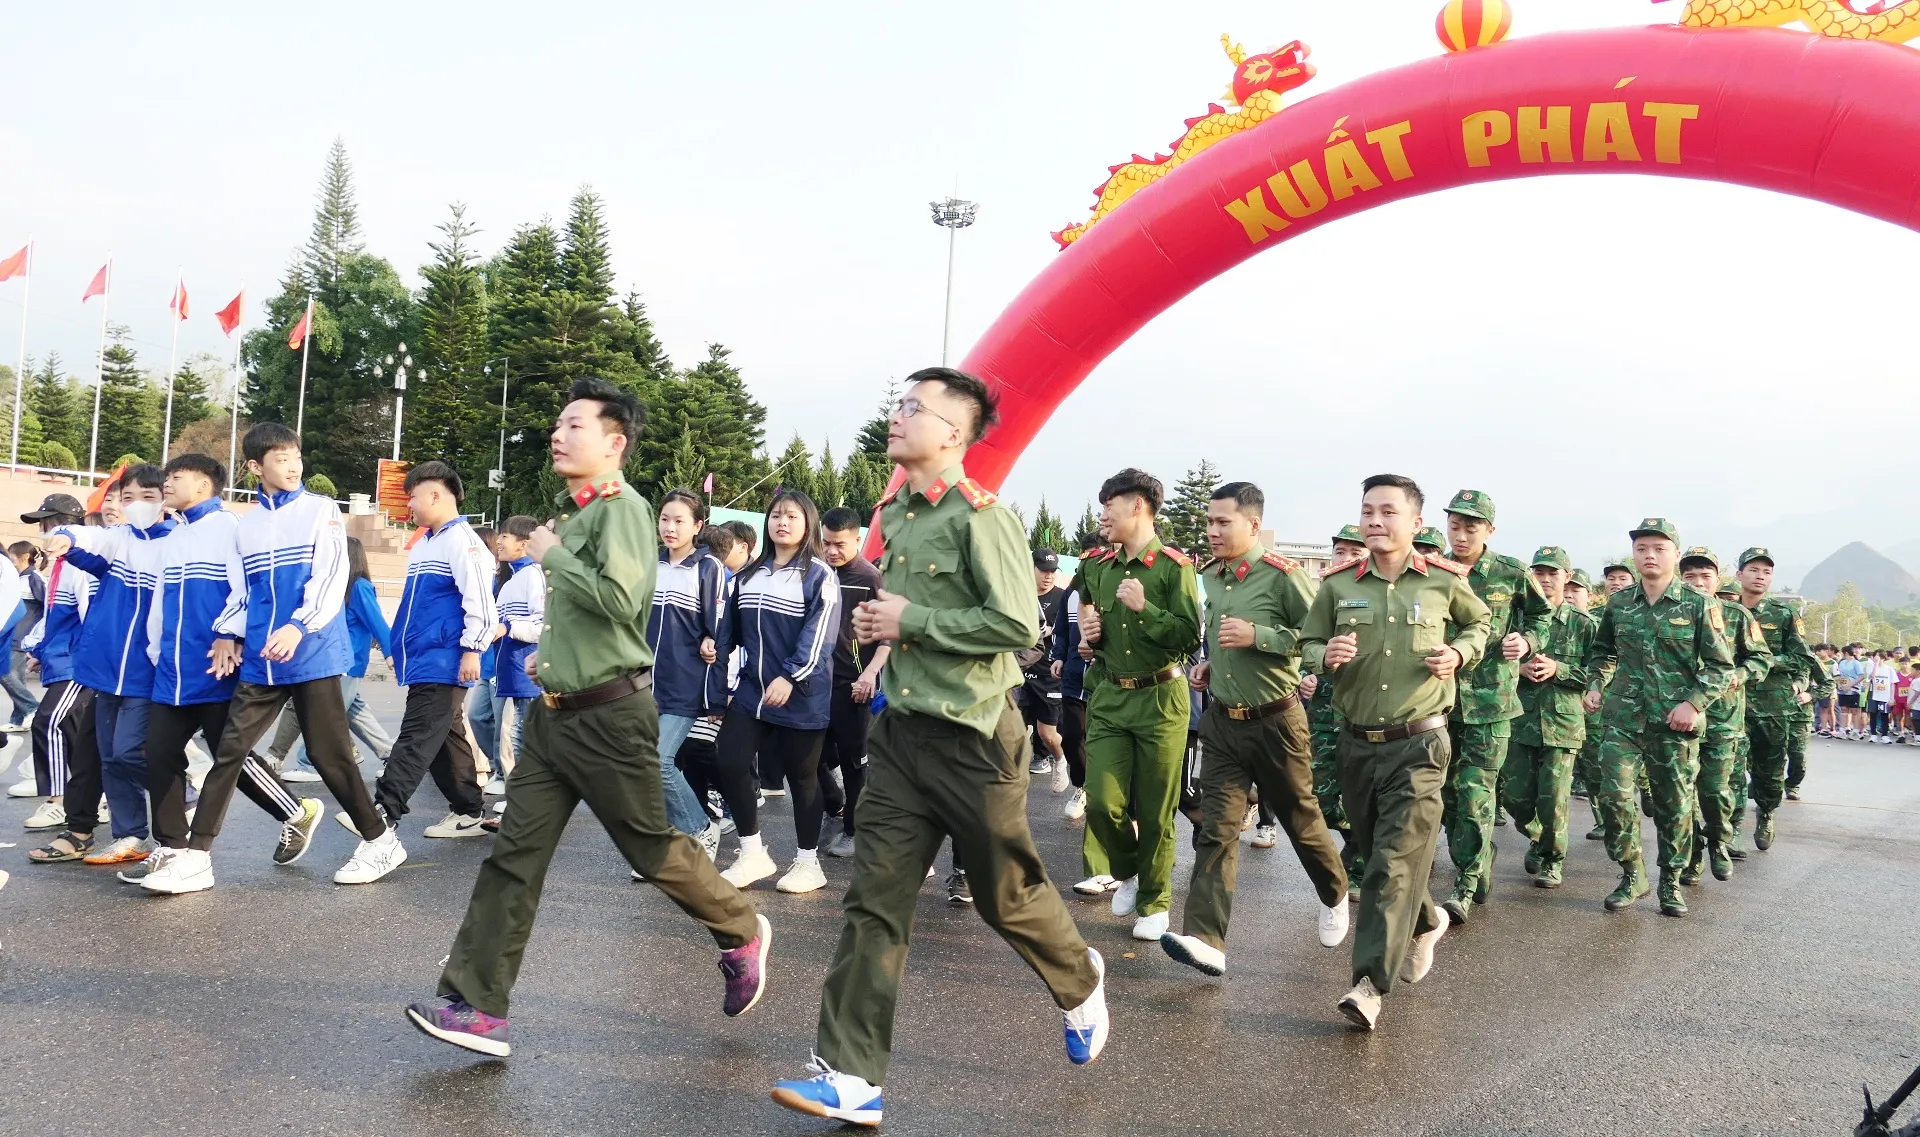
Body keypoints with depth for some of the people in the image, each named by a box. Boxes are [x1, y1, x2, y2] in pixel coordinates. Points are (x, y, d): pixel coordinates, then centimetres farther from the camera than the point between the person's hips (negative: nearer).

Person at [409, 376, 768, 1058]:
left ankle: (742, 933, 29)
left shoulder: (623, 507, -13)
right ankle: (477, 1008, 7)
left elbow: (619, 598, -29)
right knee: (514, 855, 3)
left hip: (609, 715, -8)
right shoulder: (573, 513, 14)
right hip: (554, 714, 8)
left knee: (652, 849, 5)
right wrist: (551, 651, 16)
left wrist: (552, 556, -16)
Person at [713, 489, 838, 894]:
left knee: (801, 775, 4)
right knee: (731, 765, -3)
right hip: (752, 690, 6)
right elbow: (735, 629, 17)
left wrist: (790, 677, -27)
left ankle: (808, 862, 17)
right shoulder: (751, 573, 13)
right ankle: (753, 854, 12)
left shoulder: (820, 575, -6)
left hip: (801, 694, -5)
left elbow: (819, 635, -17)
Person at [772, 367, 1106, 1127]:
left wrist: (910, 622, -18)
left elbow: (1017, 625, -22)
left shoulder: (980, 516, -15)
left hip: (972, 737, -7)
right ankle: (852, 1078, 4)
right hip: (902, 730, 7)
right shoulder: (896, 515, 10)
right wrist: (879, 623, 5)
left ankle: (1081, 986, 41)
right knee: (874, 901, 1)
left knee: (1008, 896, 11)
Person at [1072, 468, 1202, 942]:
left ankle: (1154, 902, 20)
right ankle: (1125, 870, 25)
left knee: (1155, 810, 4)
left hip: (1160, 698, -4)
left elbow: (1191, 637, -13)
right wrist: (1088, 632, 2)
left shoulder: (1174, 566, -9)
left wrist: (1145, 608, -23)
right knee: (1102, 800, -4)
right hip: (1108, 697, 4)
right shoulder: (1097, 566, 8)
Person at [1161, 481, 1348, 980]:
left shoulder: (1283, 575, -15)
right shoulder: (1208, 577, 7)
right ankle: (1207, 941, -11)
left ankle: (1334, 895, 42)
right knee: (1215, 828, -5)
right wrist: (1209, 665, 7)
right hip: (1222, 720, 5)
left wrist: (1258, 636, -25)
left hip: (1275, 723, -5)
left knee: (1300, 819, 14)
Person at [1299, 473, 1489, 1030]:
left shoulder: (1445, 581, -2)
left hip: (1418, 742, -3)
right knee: (1377, 853, 16)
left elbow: (1479, 621, 18)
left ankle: (1371, 983, -12)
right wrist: (1327, 656, -14)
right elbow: (1307, 643, 9)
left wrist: (1459, 653, -3)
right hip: (1357, 742, 4)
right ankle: (1425, 922, 44)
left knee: (1396, 860, -12)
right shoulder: (1337, 583, 1)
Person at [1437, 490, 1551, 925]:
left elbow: (1541, 616, 12)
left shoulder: (1512, 574, -3)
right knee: (1448, 792, 9)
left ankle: (1466, 887, 0)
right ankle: (1481, 870, 26)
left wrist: (1528, 641, -7)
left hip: (1490, 700, -3)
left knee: (1476, 795, -7)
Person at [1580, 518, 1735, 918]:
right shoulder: (1618, 604, 6)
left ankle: (1670, 882, 22)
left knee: (1675, 806, 5)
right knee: (1614, 796, -7)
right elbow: (1601, 651, 23)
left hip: (1676, 722, -2)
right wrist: (1594, 685, 9)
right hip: (1624, 717, 2)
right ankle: (1632, 875, 11)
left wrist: (1693, 704, -13)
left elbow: (1722, 665, -2)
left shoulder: (1698, 605, -3)